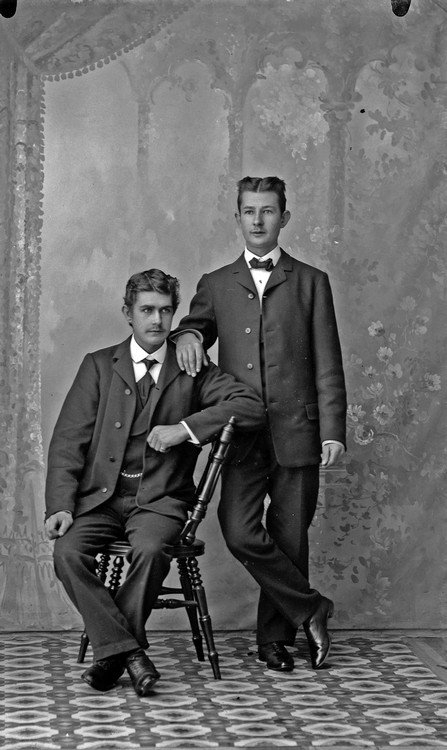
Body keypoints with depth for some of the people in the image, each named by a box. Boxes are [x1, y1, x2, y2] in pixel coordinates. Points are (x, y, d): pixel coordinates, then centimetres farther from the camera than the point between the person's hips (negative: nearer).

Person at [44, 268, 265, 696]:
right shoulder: (98, 366, 11)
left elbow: (251, 408, -4)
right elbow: (69, 439, 4)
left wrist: (185, 429, -15)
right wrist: (61, 504, -11)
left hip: (158, 499, -1)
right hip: (100, 496, 1)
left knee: (150, 550, -33)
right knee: (67, 552, -27)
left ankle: (111, 652, -18)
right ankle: (127, 651, -23)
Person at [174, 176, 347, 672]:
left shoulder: (311, 283, 9)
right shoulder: (215, 286, 14)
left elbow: (327, 365, 5)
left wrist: (333, 431, -4)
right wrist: (187, 335, -7)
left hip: (296, 431, -1)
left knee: (289, 538, 2)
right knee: (241, 534, -14)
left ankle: (276, 636, 18)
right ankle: (310, 610, 3)